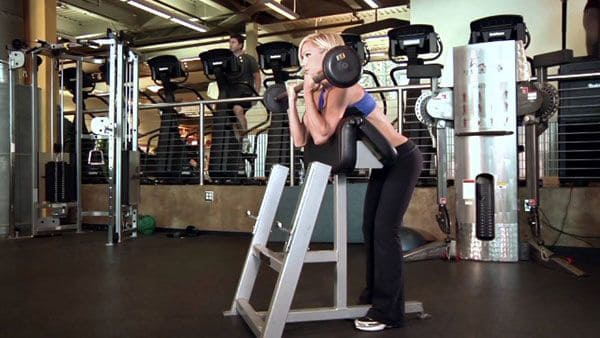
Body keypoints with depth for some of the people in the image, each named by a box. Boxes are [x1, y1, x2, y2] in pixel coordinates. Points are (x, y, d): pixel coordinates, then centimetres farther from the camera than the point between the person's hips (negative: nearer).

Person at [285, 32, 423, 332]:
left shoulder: (342, 87, -23)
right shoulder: (320, 92, 2)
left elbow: (321, 136, -34)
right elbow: (300, 140, -1)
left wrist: (307, 93, -27)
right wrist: (292, 101, -2)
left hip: (403, 160, -9)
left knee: (385, 230, -9)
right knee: (370, 228, 13)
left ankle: (388, 311, 0)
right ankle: (374, 293, 28)